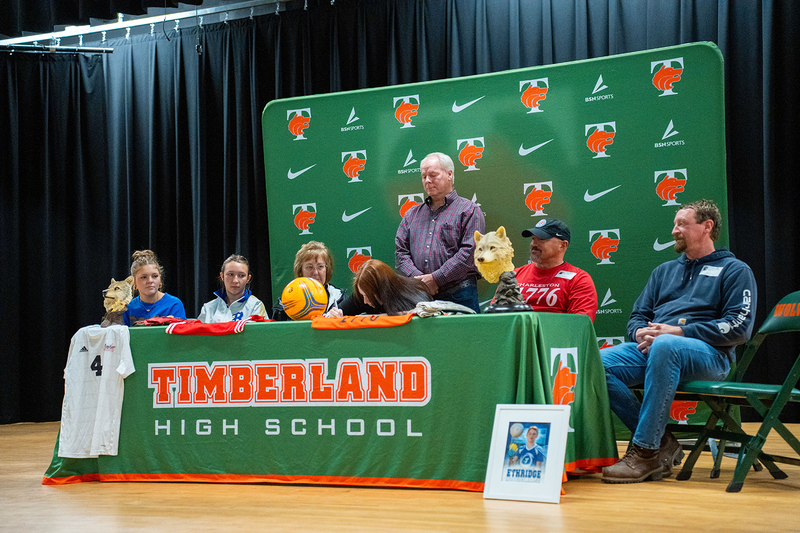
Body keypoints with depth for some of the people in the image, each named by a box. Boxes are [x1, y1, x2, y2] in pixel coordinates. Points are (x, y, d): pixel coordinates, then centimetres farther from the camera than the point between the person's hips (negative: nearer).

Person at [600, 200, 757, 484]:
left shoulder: (734, 270, 11)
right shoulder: (665, 270, 30)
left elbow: (739, 327, -3)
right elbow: (637, 316, 24)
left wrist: (678, 331, -12)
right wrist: (642, 332, -3)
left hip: (708, 354, -6)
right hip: (649, 349, 6)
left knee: (665, 346, -41)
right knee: (598, 363, -24)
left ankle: (645, 450, -37)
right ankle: (661, 441, -20)